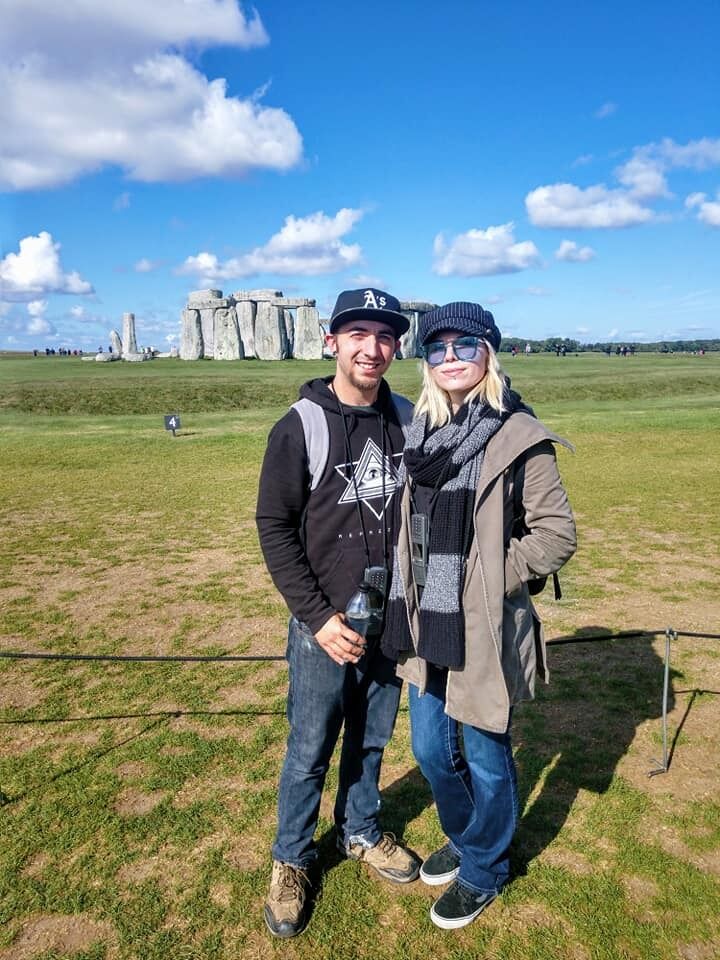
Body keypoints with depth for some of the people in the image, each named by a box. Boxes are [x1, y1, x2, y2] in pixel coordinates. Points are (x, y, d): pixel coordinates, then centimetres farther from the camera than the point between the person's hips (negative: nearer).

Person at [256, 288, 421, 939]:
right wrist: (318, 617, -14)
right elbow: (275, 527, -10)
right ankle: (292, 861, 34)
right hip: (325, 626, -3)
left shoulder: (409, 420, 0)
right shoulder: (301, 427, -12)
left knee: (372, 740, 20)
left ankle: (362, 833, 45)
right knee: (310, 752, 10)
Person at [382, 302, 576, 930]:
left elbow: (557, 533, -13)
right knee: (430, 749, 20)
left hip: (485, 629, -6)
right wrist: (410, 597, 7)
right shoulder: (422, 431, 7)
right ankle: (463, 839, 49)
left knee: (486, 759, 13)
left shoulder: (518, 436, -13)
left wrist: (490, 578, -14)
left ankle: (484, 871, 40)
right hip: (426, 622, 6)